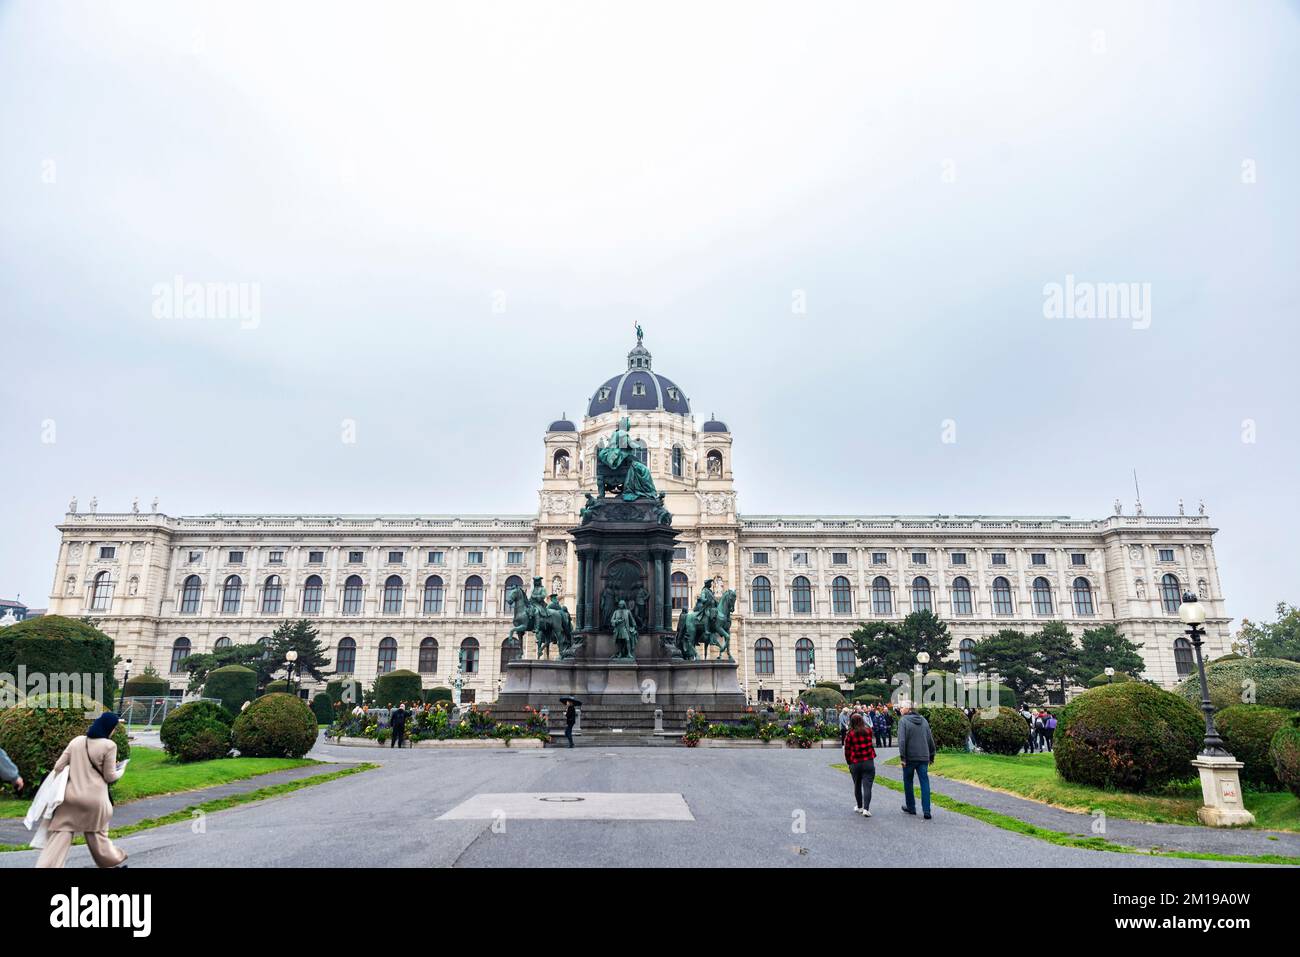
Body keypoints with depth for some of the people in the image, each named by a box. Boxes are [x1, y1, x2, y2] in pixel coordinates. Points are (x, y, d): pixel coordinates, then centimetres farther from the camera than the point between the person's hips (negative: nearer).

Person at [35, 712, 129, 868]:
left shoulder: (76, 741, 5)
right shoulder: (109, 745, -9)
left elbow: (59, 766, 6)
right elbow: (109, 776, -4)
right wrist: (121, 770, 17)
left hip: (70, 796, 3)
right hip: (94, 799, -3)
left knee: (60, 835, 4)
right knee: (97, 835, 14)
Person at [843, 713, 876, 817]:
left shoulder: (850, 734, -7)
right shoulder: (868, 731, -2)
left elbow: (847, 750, -2)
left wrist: (849, 763, 10)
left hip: (855, 763, 0)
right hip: (868, 762, 0)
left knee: (857, 786, 17)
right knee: (867, 786, 0)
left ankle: (859, 807, 27)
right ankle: (866, 809, -10)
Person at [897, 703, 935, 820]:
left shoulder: (903, 720, -7)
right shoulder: (923, 720, 10)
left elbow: (902, 740, -16)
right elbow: (930, 739, 13)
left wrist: (902, 757, -15)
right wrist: (931, 756, 19)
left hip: (909, 757, -4)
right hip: (923, 757, 4)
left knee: (908, 782, 12)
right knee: (925, 783, 3)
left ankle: (911, 807, 21)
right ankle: (926, 811, -4)